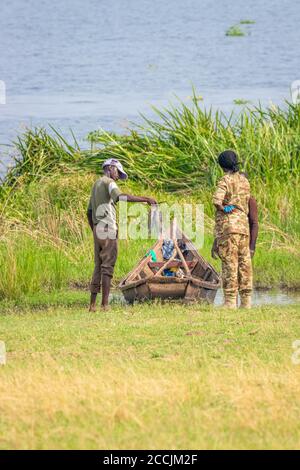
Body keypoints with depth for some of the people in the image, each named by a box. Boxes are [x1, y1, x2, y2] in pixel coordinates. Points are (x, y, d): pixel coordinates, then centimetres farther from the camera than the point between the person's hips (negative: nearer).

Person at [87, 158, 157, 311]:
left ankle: (92, 304, 7)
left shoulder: (96, 185, 22)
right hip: (108, 229, -9)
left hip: (97, 230, 9)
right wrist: (145, 199, -26)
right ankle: (105, 304, -12)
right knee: (107, 267, -8)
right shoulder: (108, 182, -6)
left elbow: (89, 212, 24)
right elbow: (121, 196, -27)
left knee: (98, 267, 10)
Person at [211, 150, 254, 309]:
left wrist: (223, 208, -4)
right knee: (244, 263, 7)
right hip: (244, 226, 6)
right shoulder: (244, 181, 13)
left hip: (228, 226, -6)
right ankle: (246, 301, 8)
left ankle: (230, 301, -7)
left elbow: (217, 200, -22)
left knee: (229, 265, -6)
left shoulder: (225, 181, -8)